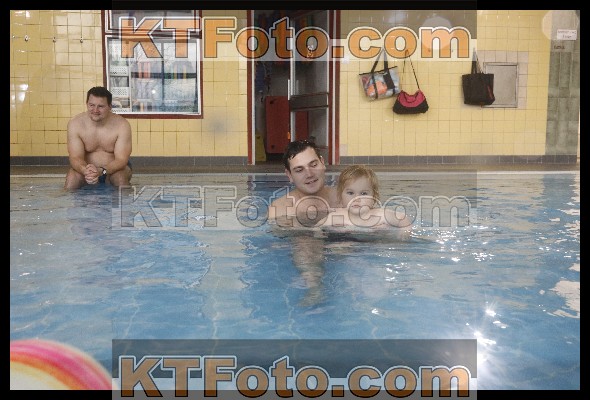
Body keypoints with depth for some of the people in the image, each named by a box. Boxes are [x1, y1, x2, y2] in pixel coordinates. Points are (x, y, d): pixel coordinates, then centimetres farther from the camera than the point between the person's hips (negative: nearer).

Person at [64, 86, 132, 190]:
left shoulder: (122, 125, -20)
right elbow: (75, 157, -19)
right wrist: (85, 171, -45)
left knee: (121, 178, -33)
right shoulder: (75, 124, -15)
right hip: (86, 167, 1)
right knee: (71, 178, -29)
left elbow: (121, 159, -23)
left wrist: (101, 171, -45)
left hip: (114, 168, 0)